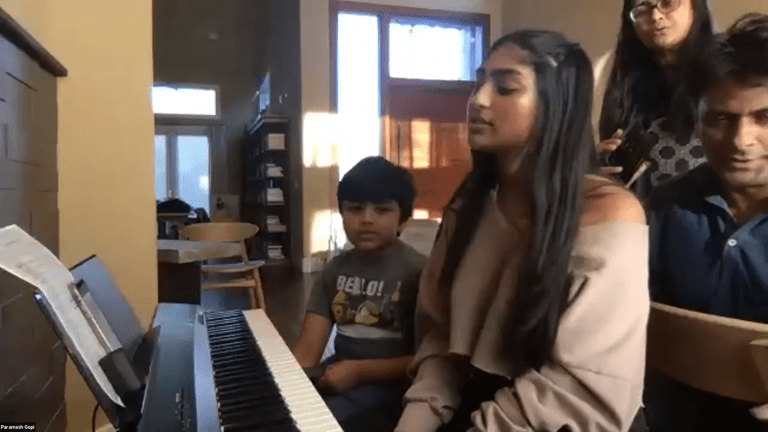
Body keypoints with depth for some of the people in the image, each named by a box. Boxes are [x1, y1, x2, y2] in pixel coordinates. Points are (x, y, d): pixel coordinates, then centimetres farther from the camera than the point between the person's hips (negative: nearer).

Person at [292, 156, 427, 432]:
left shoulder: (417, 271, -11)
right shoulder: (335, 270, 7)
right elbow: (307, 351, 2)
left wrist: (360, 371, -19)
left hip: (387, 384, -6)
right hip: (336, 374, 6)